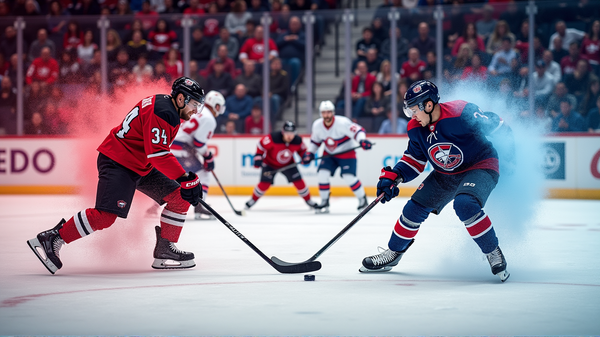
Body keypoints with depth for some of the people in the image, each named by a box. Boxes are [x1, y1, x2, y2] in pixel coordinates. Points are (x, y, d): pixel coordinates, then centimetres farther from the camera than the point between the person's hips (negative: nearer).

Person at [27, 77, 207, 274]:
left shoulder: (169, 108, 10)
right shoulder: (161, 111, -21)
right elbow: (157, 154, -28)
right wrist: (185, 179, -28)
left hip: (141, 165, 11)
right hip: (117, 163, -11)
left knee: (179, 199, 3)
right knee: (106, 215, -22)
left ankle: (165, 249, 9)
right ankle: (51, 240, -12)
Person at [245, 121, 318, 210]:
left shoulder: (298, 141, -21)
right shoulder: (273, 138, -34)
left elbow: (302, 149, 2)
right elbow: (261, 144, -20)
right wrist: (258, 157, -23)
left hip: (288, 164, 3)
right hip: (270, 163, -3)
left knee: (299, 181, -6)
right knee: (265, 184, -13)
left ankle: (308, 201, 13)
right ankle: (253, 200, 11)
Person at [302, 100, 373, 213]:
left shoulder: (342, 122, -26)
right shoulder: (317, 125, -8)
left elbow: (357, 130, -30)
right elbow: (315, 141, 9)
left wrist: (362, 140, -49)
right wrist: (309, 153, -1)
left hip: (347, 153, -5)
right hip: (329, 155, 5)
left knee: (349, 176, -18)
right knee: (322, 173, -13)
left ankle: (363, 199, 4)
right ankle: (324, 202, 2)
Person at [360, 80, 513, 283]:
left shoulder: (460, 114, -28)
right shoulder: (416, 129, -6)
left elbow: (494, 125, -17)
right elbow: (414, 159, 7)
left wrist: (510, 148, -10)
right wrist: (392, 177, -6)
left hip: (481, 165, -7)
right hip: (446, 174, 7)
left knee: (465, 204, -33)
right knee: (415, 208, 3)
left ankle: (494, 254, -17)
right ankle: (393, 254, 24)